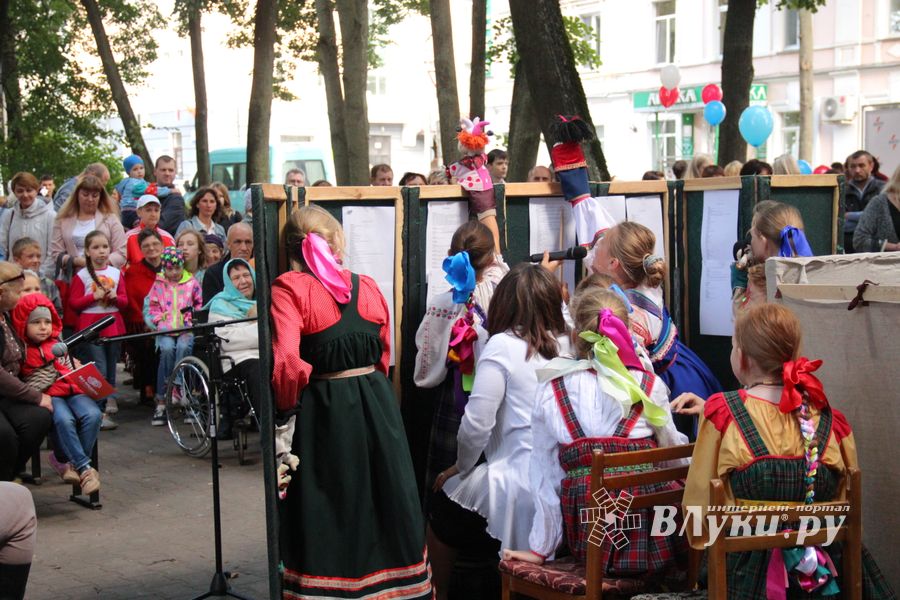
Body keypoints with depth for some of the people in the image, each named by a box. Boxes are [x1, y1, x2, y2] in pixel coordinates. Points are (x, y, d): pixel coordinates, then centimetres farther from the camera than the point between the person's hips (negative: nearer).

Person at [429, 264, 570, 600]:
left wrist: (461, 467, 6)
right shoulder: (568, 345, 5)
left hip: (523, 489, -6)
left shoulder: (503, 346, -9)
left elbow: (476, 424, -12)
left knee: (444, 499, 21)